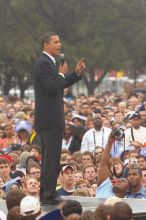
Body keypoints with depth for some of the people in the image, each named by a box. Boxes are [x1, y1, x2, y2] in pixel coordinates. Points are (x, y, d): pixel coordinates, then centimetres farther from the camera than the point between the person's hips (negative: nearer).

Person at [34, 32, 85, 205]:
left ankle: (46, 194, 22)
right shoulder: (43, 63, -15)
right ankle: (48, 195, -7)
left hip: (49, 118, 11)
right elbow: (51, 87, -24)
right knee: (51, 159, -9)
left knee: (49, 158, 16)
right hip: (50, 119, -11)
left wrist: (76, 73, 12)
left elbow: (60, 85, 21)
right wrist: (61, 74, -10)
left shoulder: (48, 62, 17)